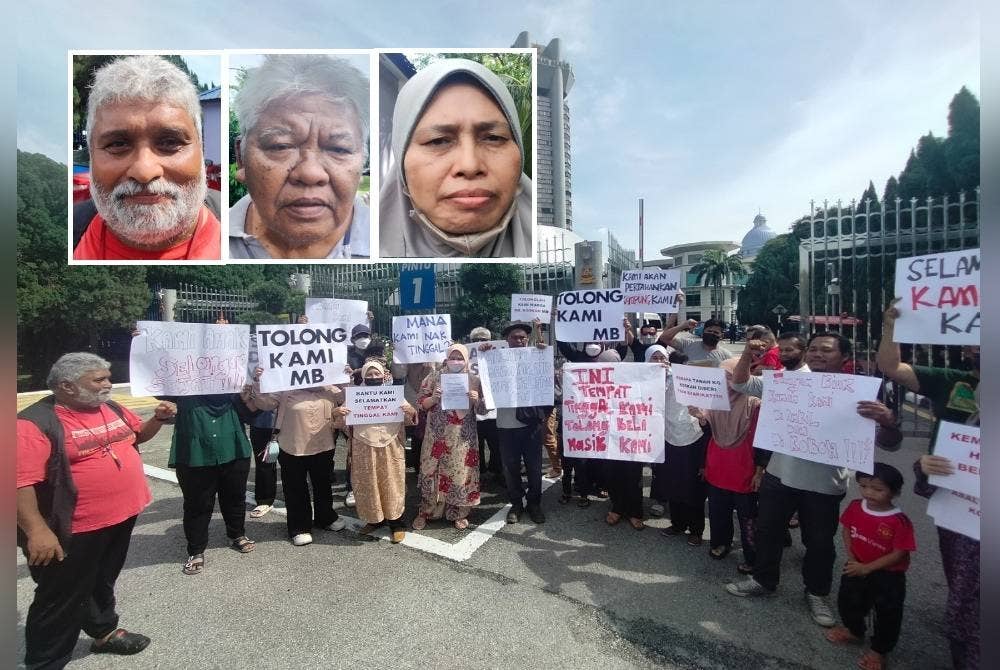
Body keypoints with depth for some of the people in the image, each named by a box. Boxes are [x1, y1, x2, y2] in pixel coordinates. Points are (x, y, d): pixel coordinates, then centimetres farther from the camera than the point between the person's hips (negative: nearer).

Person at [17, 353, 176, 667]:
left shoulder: (111, 408, 3)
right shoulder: (35, 422, -20)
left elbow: (138, 434, 19)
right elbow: (21, 482, -24)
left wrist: (158, 418, -2)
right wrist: (37, 531, -28)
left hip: (121, 517, 7)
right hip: (75, 530, -7)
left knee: (102, 584, 27)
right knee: (62, 600, 10)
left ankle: (105, 632, 46)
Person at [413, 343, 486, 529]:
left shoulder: (474, 379, 2)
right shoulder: (435, 377, 2)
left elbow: (482, 410, 3)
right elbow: (421, 403, 2)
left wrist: (477, 400, -17)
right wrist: (434, 398, -17)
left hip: (463, 436, 0)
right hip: (437, 435, 0)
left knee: (461, 472, 5)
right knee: (431, 471, 6)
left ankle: (459, 514, 23)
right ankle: (425, 512, 23)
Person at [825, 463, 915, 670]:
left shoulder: (899, 521, -27)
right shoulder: (855, 507, -12)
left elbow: (899, 554, -22)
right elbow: (846, 529, 3)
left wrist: (866, 568, -21)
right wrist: (851, 557, -8)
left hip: (888, 575, -5)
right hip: (857, 568, 5)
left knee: (887, 614, 12)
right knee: (848, 602, 21)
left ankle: (879, 650, 35)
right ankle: (854, 631, 48)